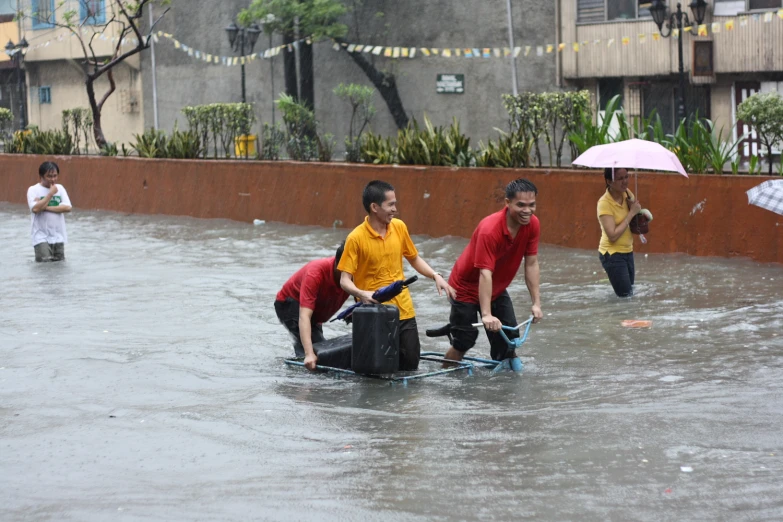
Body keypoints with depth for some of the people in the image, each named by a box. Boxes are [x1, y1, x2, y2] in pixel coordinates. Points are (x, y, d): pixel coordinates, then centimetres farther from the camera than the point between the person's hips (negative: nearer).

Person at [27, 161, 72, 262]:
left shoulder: (60, 188, 8)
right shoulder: (33, 190, -4)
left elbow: (67, 208, -5)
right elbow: (35, 209, -20)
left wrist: (45, 207, -13)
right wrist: (51, 193, -14)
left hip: (58, 237, 4)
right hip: (42, 237, -4)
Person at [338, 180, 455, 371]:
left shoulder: (399, 227, 2)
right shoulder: (356, 238, -13)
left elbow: (414, 258, 17)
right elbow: (345, 280, -12)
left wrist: (436, 276, 3)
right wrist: (361, 294, -31)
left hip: (404, 312, 5)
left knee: (410, 366, 5)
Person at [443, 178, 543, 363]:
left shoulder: (533, 224, -15)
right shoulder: (489, 230, -34)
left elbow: (531, 264, -9)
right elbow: (485, 274, -39)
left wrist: (536, 303, -13)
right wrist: (486, 315, -45)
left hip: (497, 289, 6)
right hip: (467, 287, -6)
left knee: (509, 339, 0)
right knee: (464, 342, -3)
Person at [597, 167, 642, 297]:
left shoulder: (627, 193, -1)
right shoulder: (604, 203, -22)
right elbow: (613, 235, -27)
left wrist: (634, 206, -10)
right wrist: (631, 213, -23)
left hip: (628, 251, 7)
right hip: (612, 254, -7)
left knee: (630, 290, 14)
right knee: (625, 295, -2)